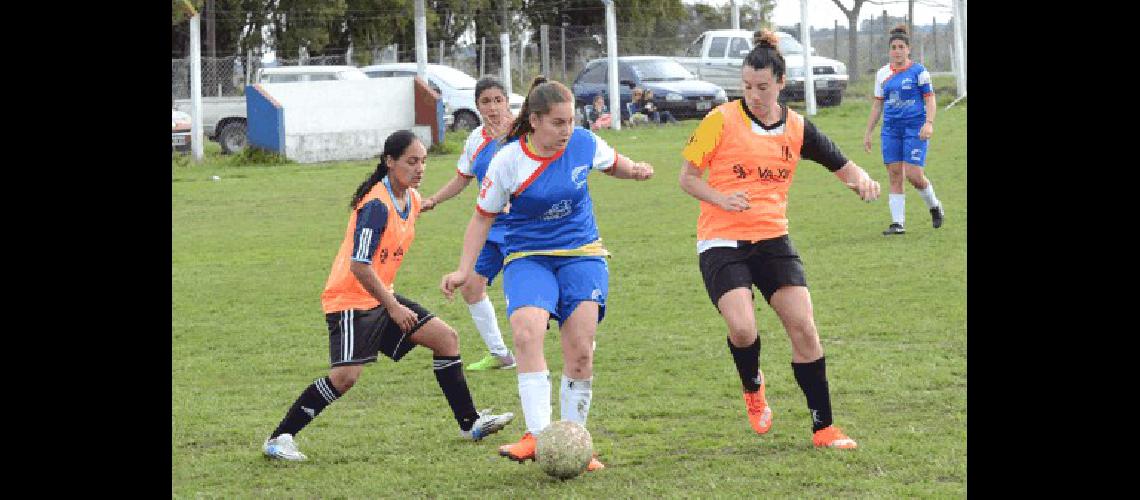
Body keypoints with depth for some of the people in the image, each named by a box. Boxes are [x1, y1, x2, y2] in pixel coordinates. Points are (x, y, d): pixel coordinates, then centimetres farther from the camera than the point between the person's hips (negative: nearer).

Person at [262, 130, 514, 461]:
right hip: (351, 300, -9)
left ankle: (470, 423, 14)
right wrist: (393, 307, -21)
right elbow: (359, 266, -25)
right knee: (346, 375, -20)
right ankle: (279, 439, -10)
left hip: (381, 296, 9)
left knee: (446, 338, 5)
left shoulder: (412, 200, 6)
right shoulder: (376, 205, -22)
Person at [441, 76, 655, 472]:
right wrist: (464, 270, -4)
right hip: (528, 257, -2)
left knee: (580, 353, -10)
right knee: (526, 333, -28)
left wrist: (635, 170, -5)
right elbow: (483, 217, 2)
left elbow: (613, 163, 18)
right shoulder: (508, 161, -9)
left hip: (582, 254, 2)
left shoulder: (584, 143, -4)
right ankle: (538, 435, -29)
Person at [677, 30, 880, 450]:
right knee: (742, 328, -22)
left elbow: (842, 166, 11)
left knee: (803, 327, -7)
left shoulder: (796, 128, 3)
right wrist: (720, 198, -20)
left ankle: (823, 428, 6)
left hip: (772, 238, 3)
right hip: (721, 241, -3)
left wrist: (860, 180, -12)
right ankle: (753, 387, 13)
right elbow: (687, 176, -1)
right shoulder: (722, 120, -6)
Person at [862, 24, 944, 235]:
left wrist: (929, 123, -19)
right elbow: (877, 104, 17)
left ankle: (934, 206, 15)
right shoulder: (883, 74, 11)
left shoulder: (918, 71, -3)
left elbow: (930, 99, -4)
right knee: (895, 176, -1)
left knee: (913, 175, -12)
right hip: (891, 129, 4)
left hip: (915, 128, -4)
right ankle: (898, 223, 1)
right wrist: (868, 132, 15)